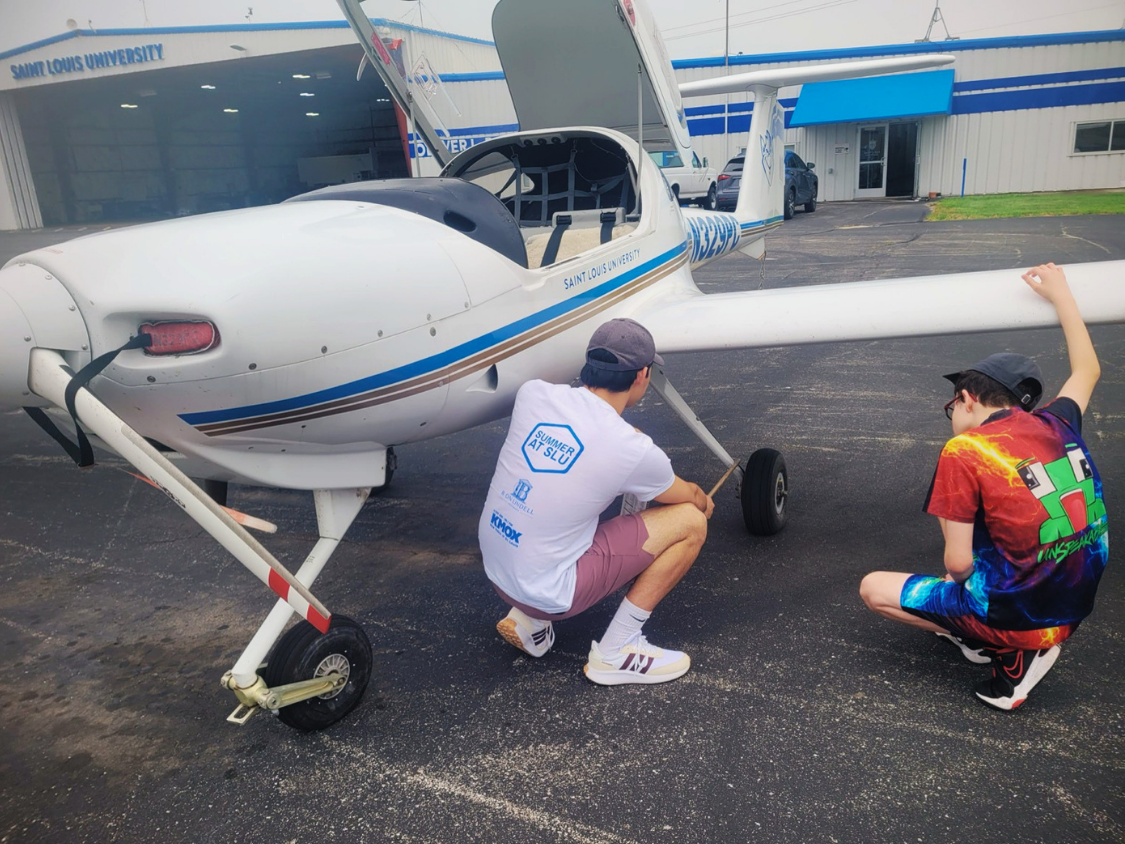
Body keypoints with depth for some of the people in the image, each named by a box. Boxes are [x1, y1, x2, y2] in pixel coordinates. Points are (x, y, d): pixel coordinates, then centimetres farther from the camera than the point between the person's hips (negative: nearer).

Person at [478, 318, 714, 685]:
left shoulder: (533, 393, -7)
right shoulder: (635, 451, -17)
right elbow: (691, 498, 7)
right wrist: (706, 502, 30)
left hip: (494, 569, 6)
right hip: (547, 593, -6)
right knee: (690, 522, -2)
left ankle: (527, 619, 22)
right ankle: (616, 653, 6)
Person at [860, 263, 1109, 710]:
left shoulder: (964, 452, -19)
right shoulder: (1057, 426, -1)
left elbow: (958, 564, -19)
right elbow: (1087, 371, 22)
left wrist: (957, 582, 5)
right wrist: (1061, 294, 29)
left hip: (1017, 614, -7)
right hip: (1075, 608, 7)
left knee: (873, 588, 4)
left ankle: (1013, 653, 0)